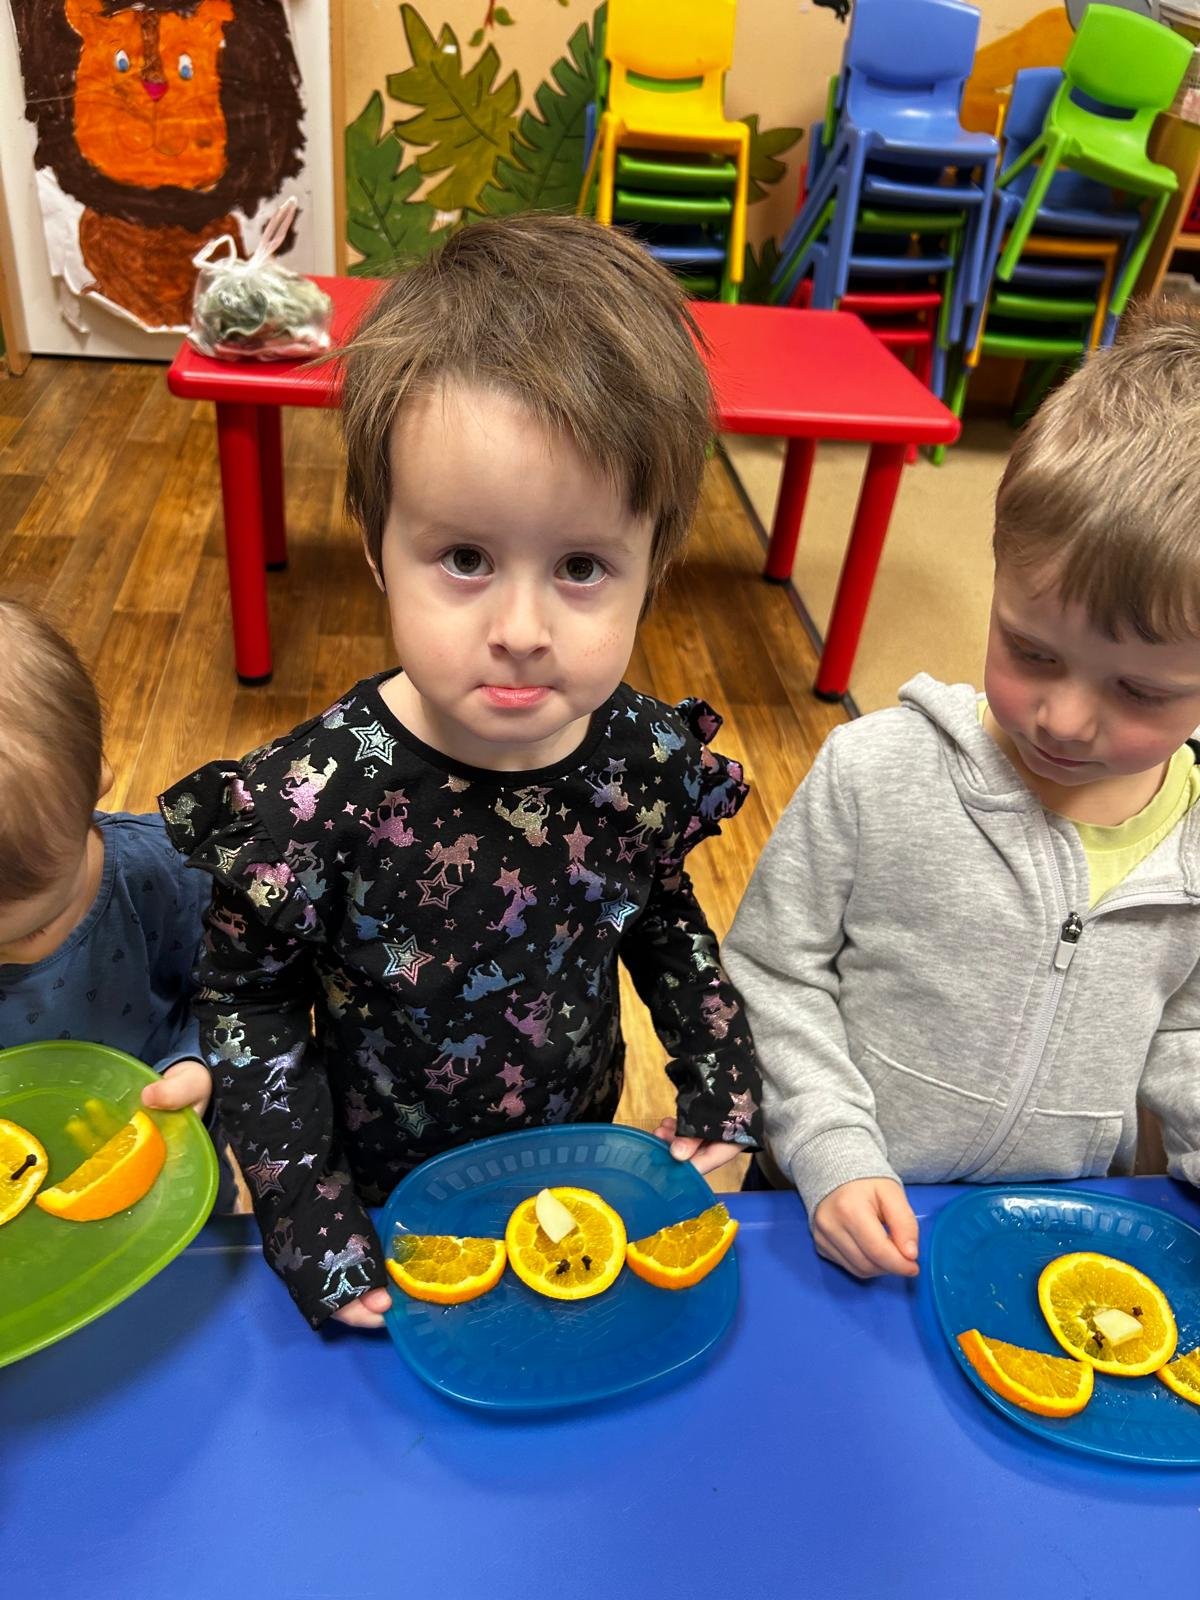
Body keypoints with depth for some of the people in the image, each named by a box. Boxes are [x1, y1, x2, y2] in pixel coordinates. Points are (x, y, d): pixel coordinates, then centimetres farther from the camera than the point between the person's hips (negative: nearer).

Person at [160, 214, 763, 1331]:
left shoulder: (648, 757, -21)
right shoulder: (317, 800, -32)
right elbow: (247, 1000, -15)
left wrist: (722, 1083, -9)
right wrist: (305, 1213, -19)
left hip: (582, 1168, 3)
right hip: (385, 1204, -2)